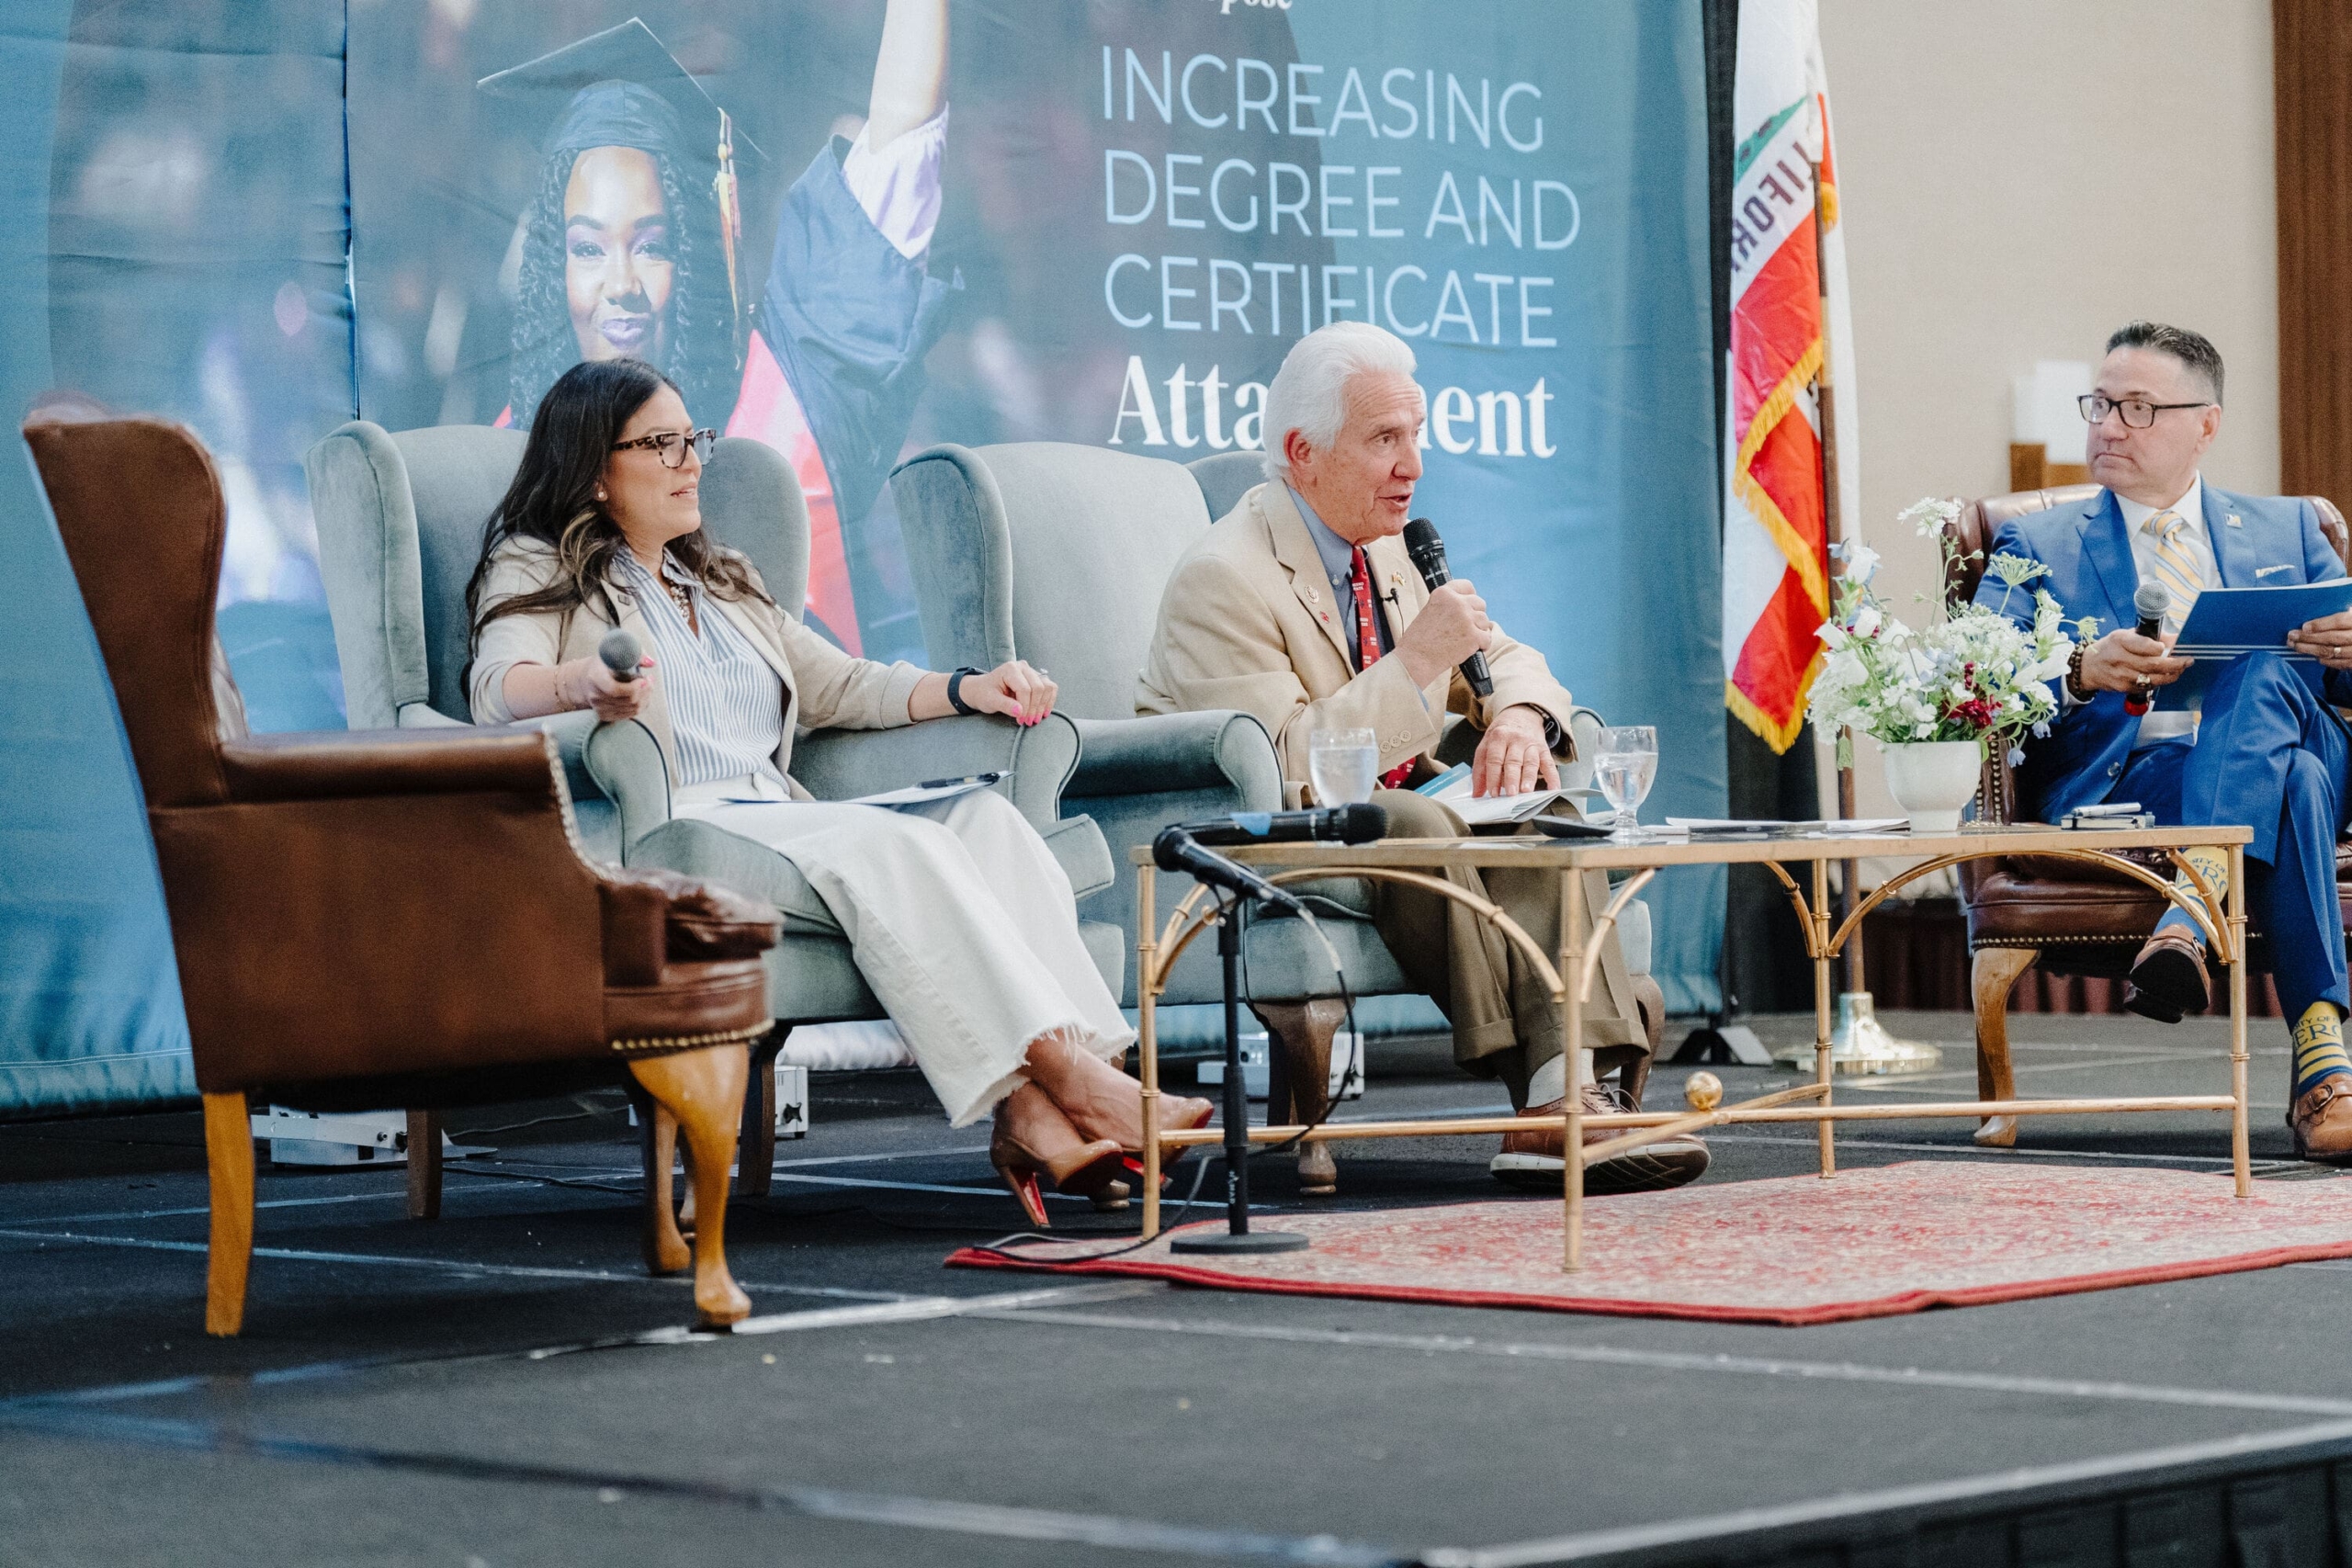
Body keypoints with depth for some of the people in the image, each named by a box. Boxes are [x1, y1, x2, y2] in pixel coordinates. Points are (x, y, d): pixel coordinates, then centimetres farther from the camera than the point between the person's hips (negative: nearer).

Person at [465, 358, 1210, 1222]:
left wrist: (969, 689, 12)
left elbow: (839, 686, 30)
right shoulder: (536, 571, 11)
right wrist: (580, 683, -34)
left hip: (781, 819, 7)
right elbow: (497, 689, -10)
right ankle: (1061, 1072, -40)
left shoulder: (722, 582, 33)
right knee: (889, 842, -33)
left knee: (989, 817, -22)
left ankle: (1034, 1115, -40)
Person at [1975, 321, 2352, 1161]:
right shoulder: (2037, 547, 20)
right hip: (2120, 780, -2)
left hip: (2284, 748, 2)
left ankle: (2189, 919, -49)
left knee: (2266, 662, -34)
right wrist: (2080, 674, -20)